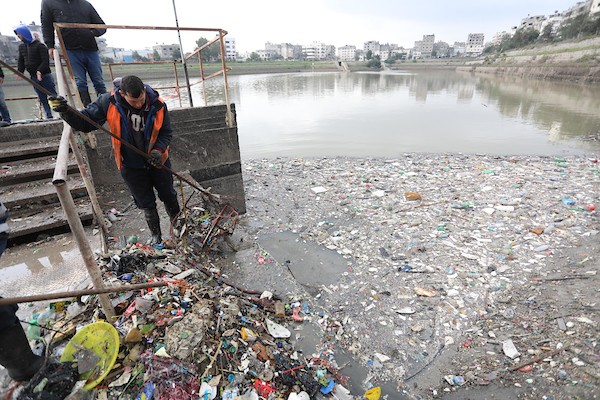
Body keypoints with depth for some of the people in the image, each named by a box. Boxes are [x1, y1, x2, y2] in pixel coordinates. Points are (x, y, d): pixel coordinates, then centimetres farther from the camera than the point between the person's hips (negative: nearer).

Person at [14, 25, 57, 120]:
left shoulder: (40, 45, -7)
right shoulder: (21, 46, 14)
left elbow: (45, 61, -14)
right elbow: (21, 61, 17)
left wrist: (40, 71, -25)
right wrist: (20, 72, 2)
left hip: (45, 76, -7)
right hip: (34, 77, 7)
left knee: (54, 96, -9)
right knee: (42, 99, 5)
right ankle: (49, 117, 7)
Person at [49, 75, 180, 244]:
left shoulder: (158, 105, -18)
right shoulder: (108, 103, -17)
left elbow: (166, 133, -7)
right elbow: (84, 123, -8)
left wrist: (158, 150, -25)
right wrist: (66, 112, -28)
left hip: (157, 161, 0)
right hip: (130, 166, 0)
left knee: (169, 196, 17)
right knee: (146, 204, 13)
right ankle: (156, 235, 35)